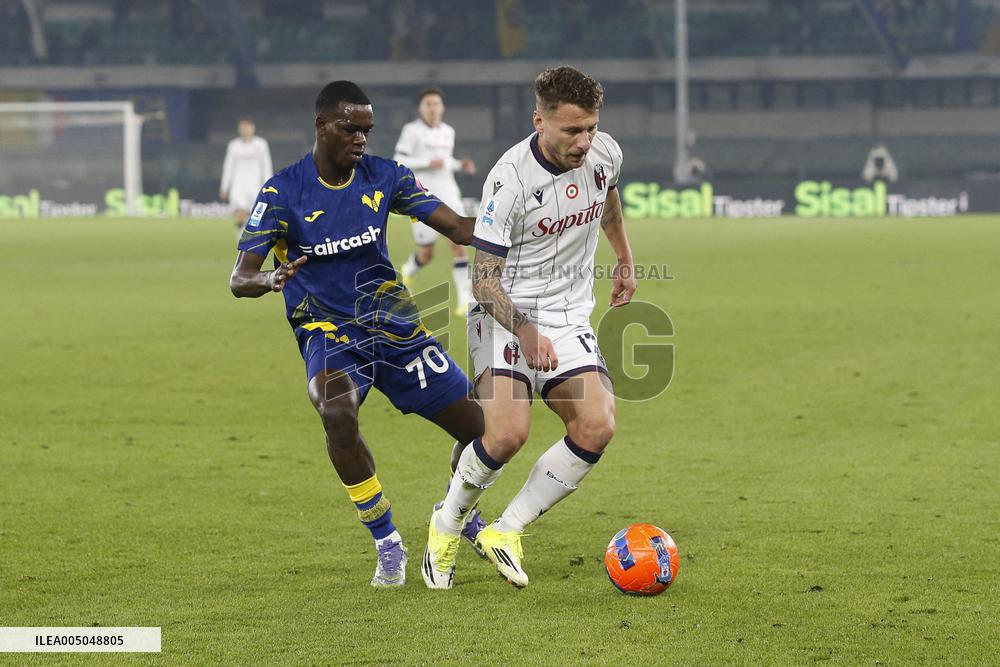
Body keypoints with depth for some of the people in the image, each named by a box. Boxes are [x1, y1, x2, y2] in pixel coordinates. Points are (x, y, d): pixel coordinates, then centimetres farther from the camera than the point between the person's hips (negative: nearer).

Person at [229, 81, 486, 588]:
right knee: (337, 413, -35)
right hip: (327, 331, -4)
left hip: (393, 322, 4)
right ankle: (388, 545, -18)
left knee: (475, 426, 0)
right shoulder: (283, 193, -11)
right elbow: (239, 279, -15)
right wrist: (270, 280, -39)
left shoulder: (383, 176, 0)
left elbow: (458, 227, -2)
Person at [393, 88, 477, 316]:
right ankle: (407, 272, 37)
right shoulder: (412, 130, -4)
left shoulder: (448, 132, 13)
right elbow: (398, 162, -9)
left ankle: (465, 299, -13)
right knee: (426, 254, 2)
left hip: (448, 194, 4)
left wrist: (460, 165, 4)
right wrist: (428, 163, -20)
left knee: (458, 244, -12)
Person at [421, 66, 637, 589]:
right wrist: (526, 333, -31)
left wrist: (625, 261, 36)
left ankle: (505, 532, -3)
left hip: (569, 318, 5)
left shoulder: (605, 153, -4)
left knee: (596, 427, -17)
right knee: (508, 432, -26)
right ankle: (447, 525, 4)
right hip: (505, 313, -5)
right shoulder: (510, 179, -21)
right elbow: (483, 280, -17)